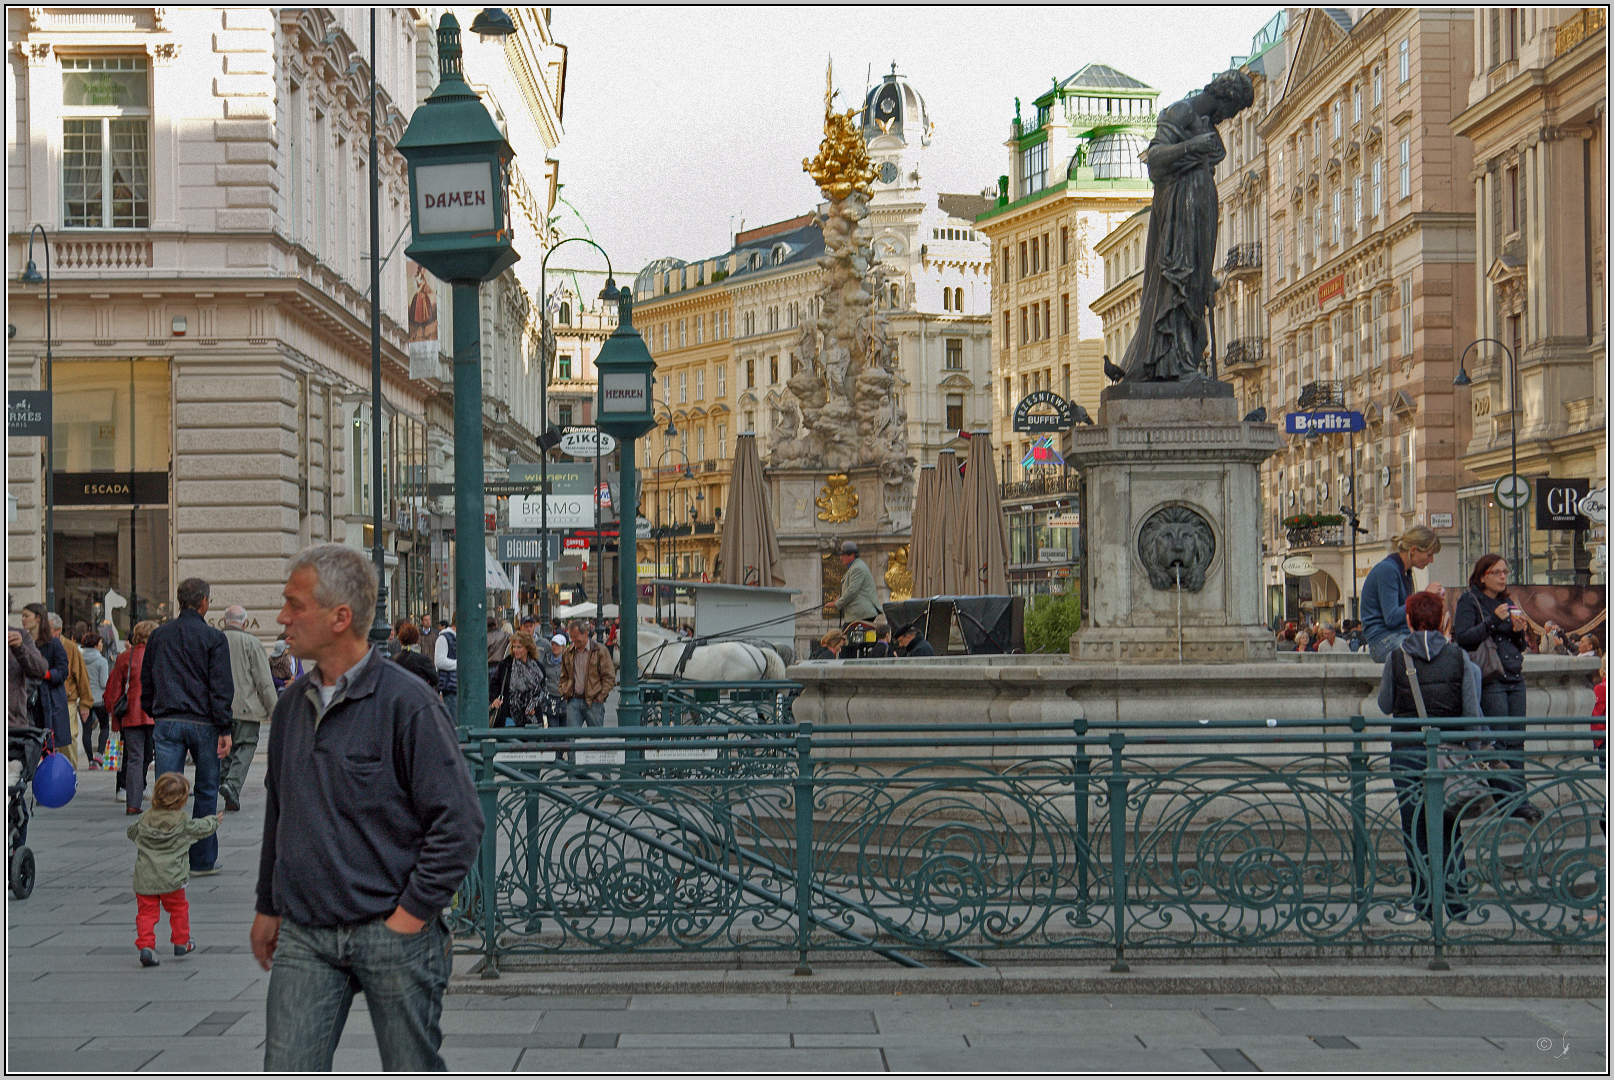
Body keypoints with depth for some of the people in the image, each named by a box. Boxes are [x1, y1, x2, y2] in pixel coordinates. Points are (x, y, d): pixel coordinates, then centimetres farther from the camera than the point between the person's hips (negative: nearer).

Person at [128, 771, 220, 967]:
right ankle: (181, 943, 29)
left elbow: (132, 832, 14)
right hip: (171, 877, -2)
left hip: (144, 878, 2)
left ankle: (146, 946, -7)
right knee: (178, 908, 18)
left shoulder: (146, 818, 0)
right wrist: (214, 821, 26)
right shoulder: (182, 821, -8)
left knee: (146, 912, 6)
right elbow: (200, 828, 6)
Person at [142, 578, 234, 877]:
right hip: (202, 724, -3)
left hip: (167, 724, 3)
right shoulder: (214, 638, -4)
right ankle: (202, 861, 13)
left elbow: (145, 683, 15)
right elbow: (221, 687, -9)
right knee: (206, 793, 8)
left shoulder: (158, 636, 9)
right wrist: (224, 729, -7)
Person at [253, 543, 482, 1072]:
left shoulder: (407, 702, -11)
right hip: (304, 937, 5)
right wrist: (269, 906, 23)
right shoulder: (292, 705, 10)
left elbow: (459, 821, -12)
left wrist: (412, 914, -12)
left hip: (393, 934, -5)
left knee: (413, 1075, 6)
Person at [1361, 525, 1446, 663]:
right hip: (1383, 640, -9)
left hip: (1404, 636, 9)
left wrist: (1431, 598, 8)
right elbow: (1391, 619, -18)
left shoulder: (1406, 572, 17)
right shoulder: (1387, 570, -12)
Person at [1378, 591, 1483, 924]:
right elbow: (1471, 710, -1)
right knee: (1450, 827, 12)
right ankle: (1454, 897, 8)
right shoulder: (1458, 656, -2)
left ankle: (1424, 902, 6)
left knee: (1414, 829, 6)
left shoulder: (1396, 658, -5)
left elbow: (1385, 706, 6)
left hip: (1407, 750, -1)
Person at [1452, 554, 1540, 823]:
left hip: (1515, 678, 6)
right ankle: (1509, 800, -8)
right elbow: (1463, 639, -13)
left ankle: (1518, 798, 6)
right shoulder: (1469, 601, -1)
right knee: (1497, 742, -9)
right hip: (1489, 679, -6)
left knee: (1516, 741, 3)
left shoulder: (1508, 603, 19)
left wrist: (1519, 631, 1)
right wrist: (1493, 621, -19)